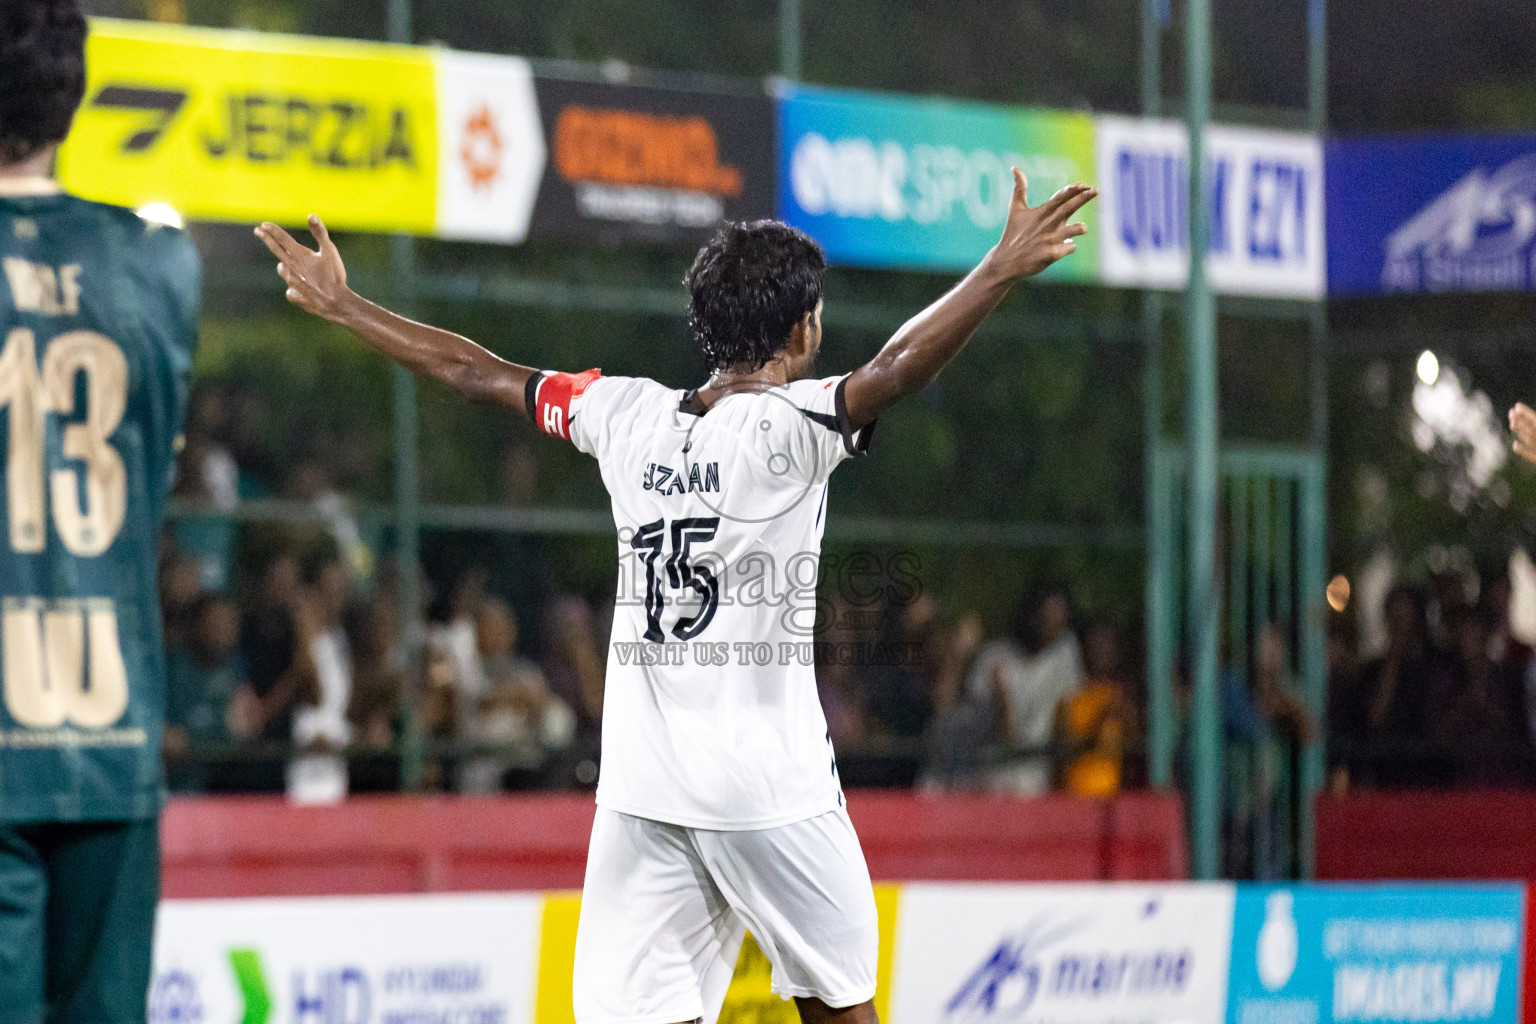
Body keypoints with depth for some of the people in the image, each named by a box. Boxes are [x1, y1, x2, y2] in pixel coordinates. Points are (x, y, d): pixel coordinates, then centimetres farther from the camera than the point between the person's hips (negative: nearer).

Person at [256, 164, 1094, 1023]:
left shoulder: (628, 415, 6)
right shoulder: (787, 427, -9)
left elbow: (477, 372, 15)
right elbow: (893, 372, -26)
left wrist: (342, 305, 26)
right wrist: (1004, 272, -30)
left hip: (640, 790, 4)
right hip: (770, 787, -4)